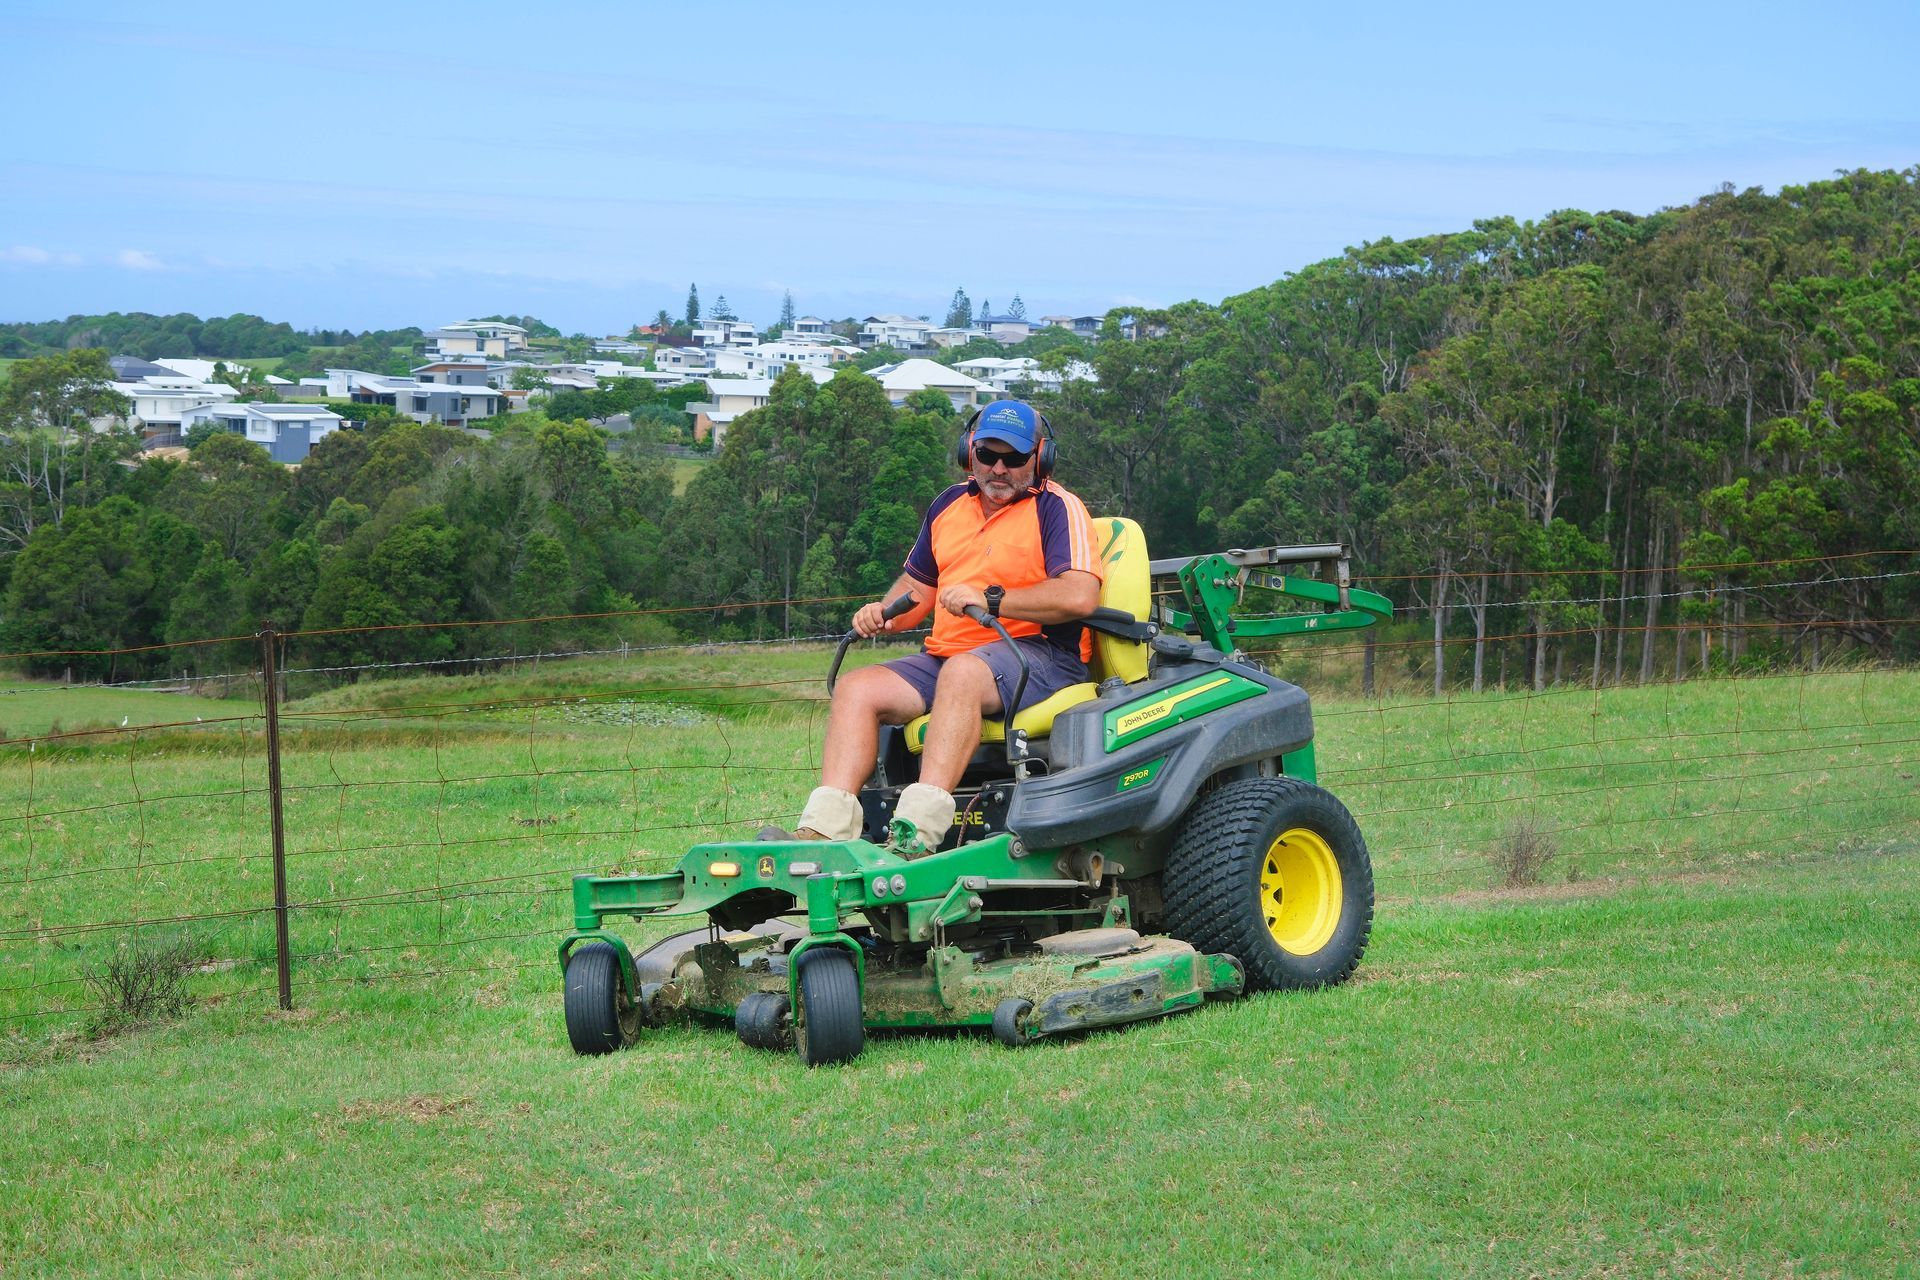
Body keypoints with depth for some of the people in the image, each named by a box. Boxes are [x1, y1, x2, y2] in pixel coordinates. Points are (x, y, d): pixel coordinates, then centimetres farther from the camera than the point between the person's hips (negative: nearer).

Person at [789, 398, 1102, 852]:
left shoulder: (1057, 508, -2)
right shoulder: (950, 506, 20)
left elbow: (1080, 596, -18)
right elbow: (917, 583, 31)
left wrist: (990, 600, -19)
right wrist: (883, 612, 7)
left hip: (1040, 656, -7)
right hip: (946, 656, 7)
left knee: (962, 671, -39)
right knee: (857, 688, -15)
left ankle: (917, 833, -53)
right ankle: (823, 831, -31)